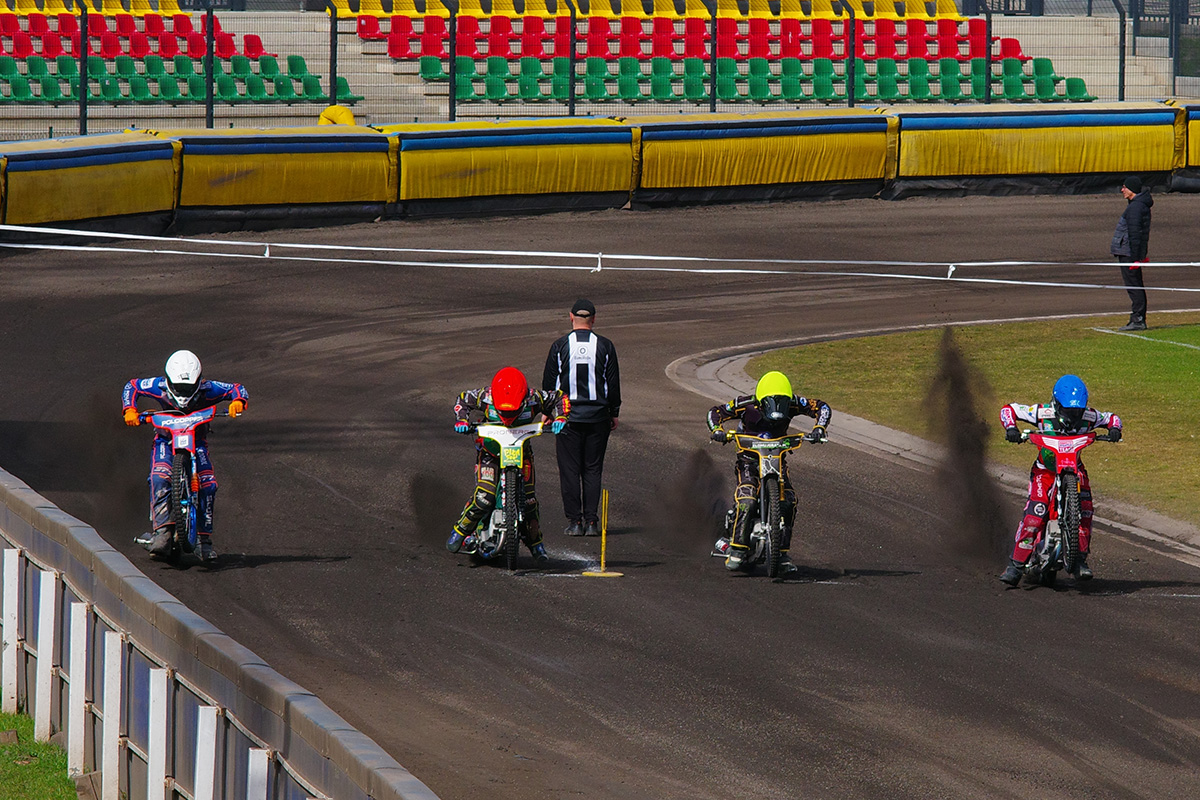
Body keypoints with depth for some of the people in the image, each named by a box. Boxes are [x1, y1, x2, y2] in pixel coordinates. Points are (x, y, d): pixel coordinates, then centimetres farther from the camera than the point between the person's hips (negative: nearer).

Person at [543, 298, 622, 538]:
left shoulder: (560, 346, -3)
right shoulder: (605, 346, 0)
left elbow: (549, 381, 2)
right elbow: (613, 383, 5)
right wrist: (614, 413, 14)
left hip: (568, 416, -1)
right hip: (598, 416, 1)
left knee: (570, 470, 3)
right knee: (593, 469, 6)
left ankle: (574, 520, -1)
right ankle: (591, 521, -1)